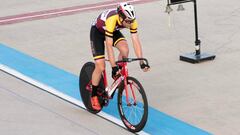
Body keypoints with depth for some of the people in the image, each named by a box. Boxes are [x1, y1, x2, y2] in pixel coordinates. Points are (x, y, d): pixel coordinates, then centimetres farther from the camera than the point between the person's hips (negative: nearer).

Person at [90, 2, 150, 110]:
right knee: (100, 67, -13)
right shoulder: (111, 20, -42)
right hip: (97, 32, -5)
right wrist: (113, 67, -42)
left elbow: (136, 41, -24)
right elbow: (109, 45, -41)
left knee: (125, 50, -25)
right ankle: (94, 96, 6)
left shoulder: (131, 20, -28)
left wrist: (142, 62, -29)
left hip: (114, 31, 5)